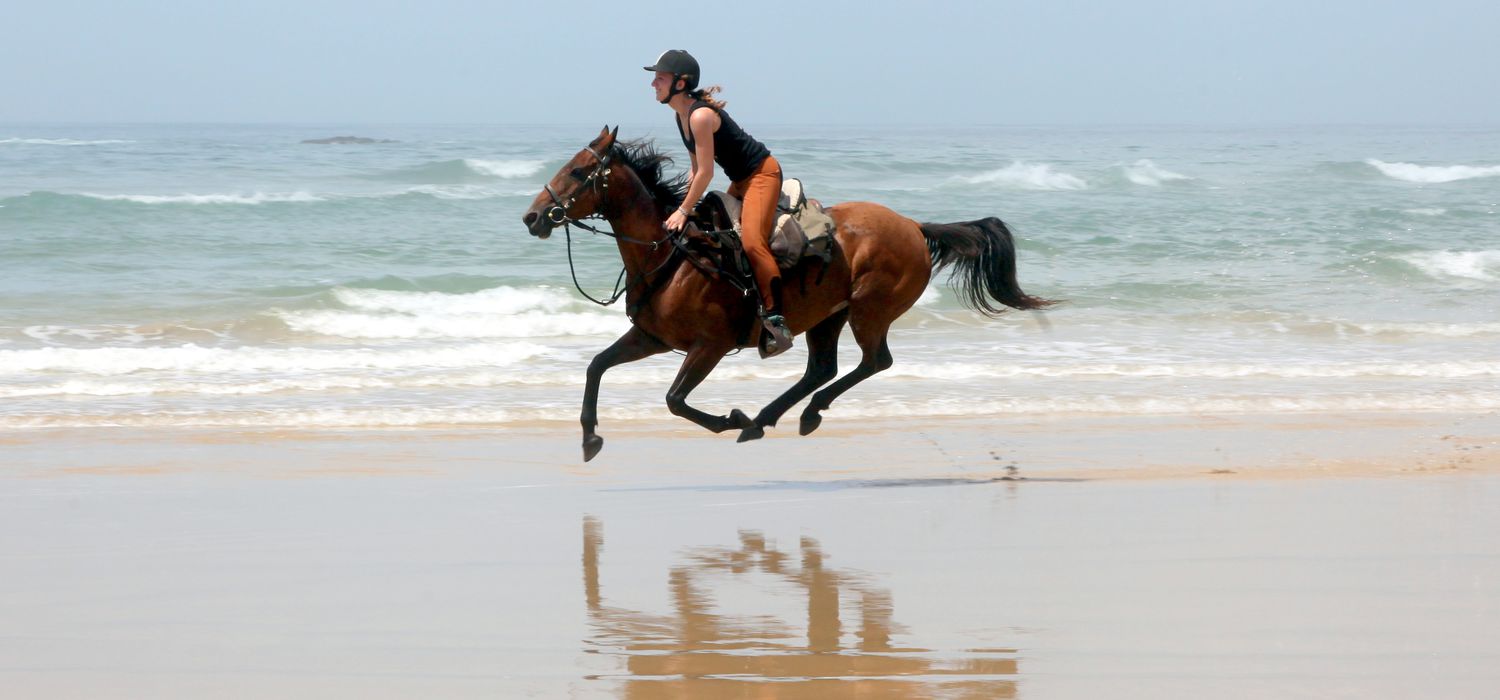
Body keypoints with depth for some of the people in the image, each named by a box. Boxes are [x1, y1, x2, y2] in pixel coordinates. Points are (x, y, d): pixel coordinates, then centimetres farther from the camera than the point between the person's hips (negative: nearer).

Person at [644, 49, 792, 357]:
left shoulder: (700, 115, -25)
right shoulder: (683, 114, 6)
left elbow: (705, 172, -25)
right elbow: (696, 168, 12)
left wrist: (684, 210, -20)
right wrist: (683, 201, 2)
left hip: (762, 173, -11)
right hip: (740, 180, 11)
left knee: (751, 241, -25)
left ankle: (775, 320, -28)